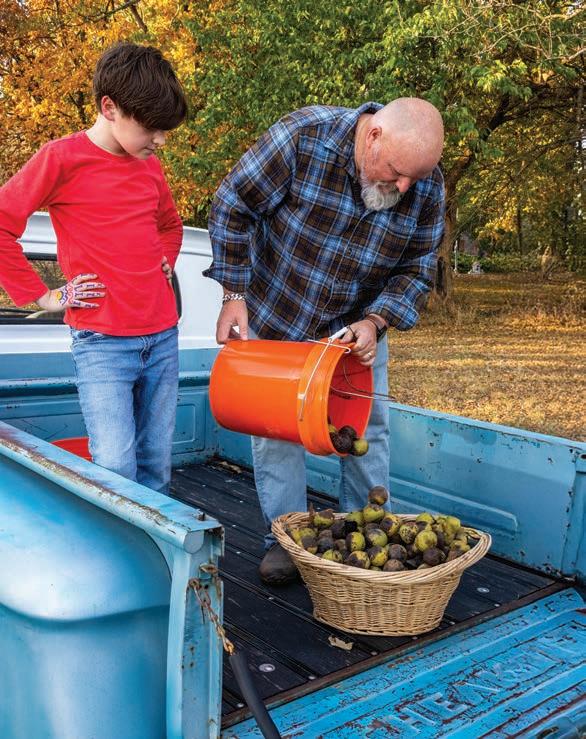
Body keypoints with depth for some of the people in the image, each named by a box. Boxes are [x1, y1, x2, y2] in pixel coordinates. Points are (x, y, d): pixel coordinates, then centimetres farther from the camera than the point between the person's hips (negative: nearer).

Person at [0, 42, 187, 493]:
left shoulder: (150, 165, 12)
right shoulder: (62, 158, -6)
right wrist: (42, 295, -6)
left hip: (163, 336, 6)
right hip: (102, 342, -5)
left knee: (157, 467, 8)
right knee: (116, 467, -13)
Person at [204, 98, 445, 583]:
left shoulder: (428, 186, -17)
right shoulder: (304, 136, -28)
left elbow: (416, 270, -6)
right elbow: (232, 206, -18)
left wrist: (375, 321, -24)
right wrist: (236, 295, -17)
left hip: (359, 324, 3)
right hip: (275, 316, -2)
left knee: (368, 428, 4)